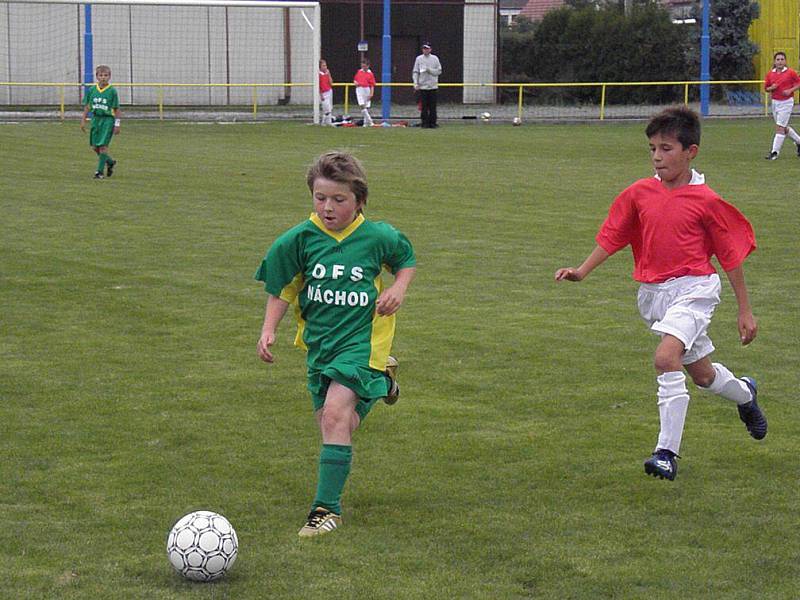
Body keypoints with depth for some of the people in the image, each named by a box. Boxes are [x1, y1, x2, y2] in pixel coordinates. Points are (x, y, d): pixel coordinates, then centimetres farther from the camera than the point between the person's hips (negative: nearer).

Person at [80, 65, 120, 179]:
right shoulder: (91, 90, 4)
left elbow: (116, 109, -3)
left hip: (108, 119, -5)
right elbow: (87, 106, 11)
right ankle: (110, 162, 31)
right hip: (96, 118, 5)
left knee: (103, 146, -9)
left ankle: (100, 171, -3)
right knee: (95, 147, 7)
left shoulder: (112, 91, -6)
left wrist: (117, 124, -6)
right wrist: (83, 120, 8)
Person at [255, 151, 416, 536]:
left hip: (361, 338, -4)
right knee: (331, 423, 15)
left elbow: (407, 260, 11)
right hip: (319, 341, 4)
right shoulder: (300, 239, -6)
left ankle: (327, 507, -18)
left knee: (335, 414, -22)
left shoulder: (377, 237, -10)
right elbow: (281, 288, 6)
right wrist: (268, 329, -5)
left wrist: (398, 288, -8)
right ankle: (380, 380, 46)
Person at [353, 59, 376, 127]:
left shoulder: (370, 74, -2)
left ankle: (366, 122, 15)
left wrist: (371, 94, -13)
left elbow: (372, 85, -4)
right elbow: (355, 79, 21)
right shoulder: (359, 72, 8)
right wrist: (355, 82, -4)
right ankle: (369, 120, -13)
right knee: (362, 105, -13)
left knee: (367, 107, 5)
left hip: (367, 90, -2)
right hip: (359, 89, 2)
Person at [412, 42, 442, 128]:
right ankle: (424, 122, 2)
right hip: (422, 86, 0)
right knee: (423, 106, -2)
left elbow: (439, 71, 4)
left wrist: (429, 70, -11)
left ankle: (432, 122, 2)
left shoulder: (435, 58, 8)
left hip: (432, 86, 0)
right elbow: (415, 72, 8)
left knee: (432, 106, -2)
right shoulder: (419, 59, 9)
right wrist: (416, 83, -4)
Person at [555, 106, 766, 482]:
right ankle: (745, 394, 54)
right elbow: (611, 237, 10)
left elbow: (732, 256, -3)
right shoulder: (639, 194, 2)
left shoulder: (705, 201, -9)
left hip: (693, 289, -6)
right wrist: (582, 271, -4)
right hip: (654, 293, 6)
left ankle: (667, 452, -23)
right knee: (702, 373, 19)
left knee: (666, 357, -27)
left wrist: (745, 310, -1)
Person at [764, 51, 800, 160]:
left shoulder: (790, 72, -7)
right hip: (775, 102, 5)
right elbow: (766, 88, 11)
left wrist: (790, 90, -15)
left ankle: (775, 152, -7)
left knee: (779, 127, -10)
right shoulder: (770, 74, 4)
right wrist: (771, 88, -11)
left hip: (786, 102, -5)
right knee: (784, 128, 14)